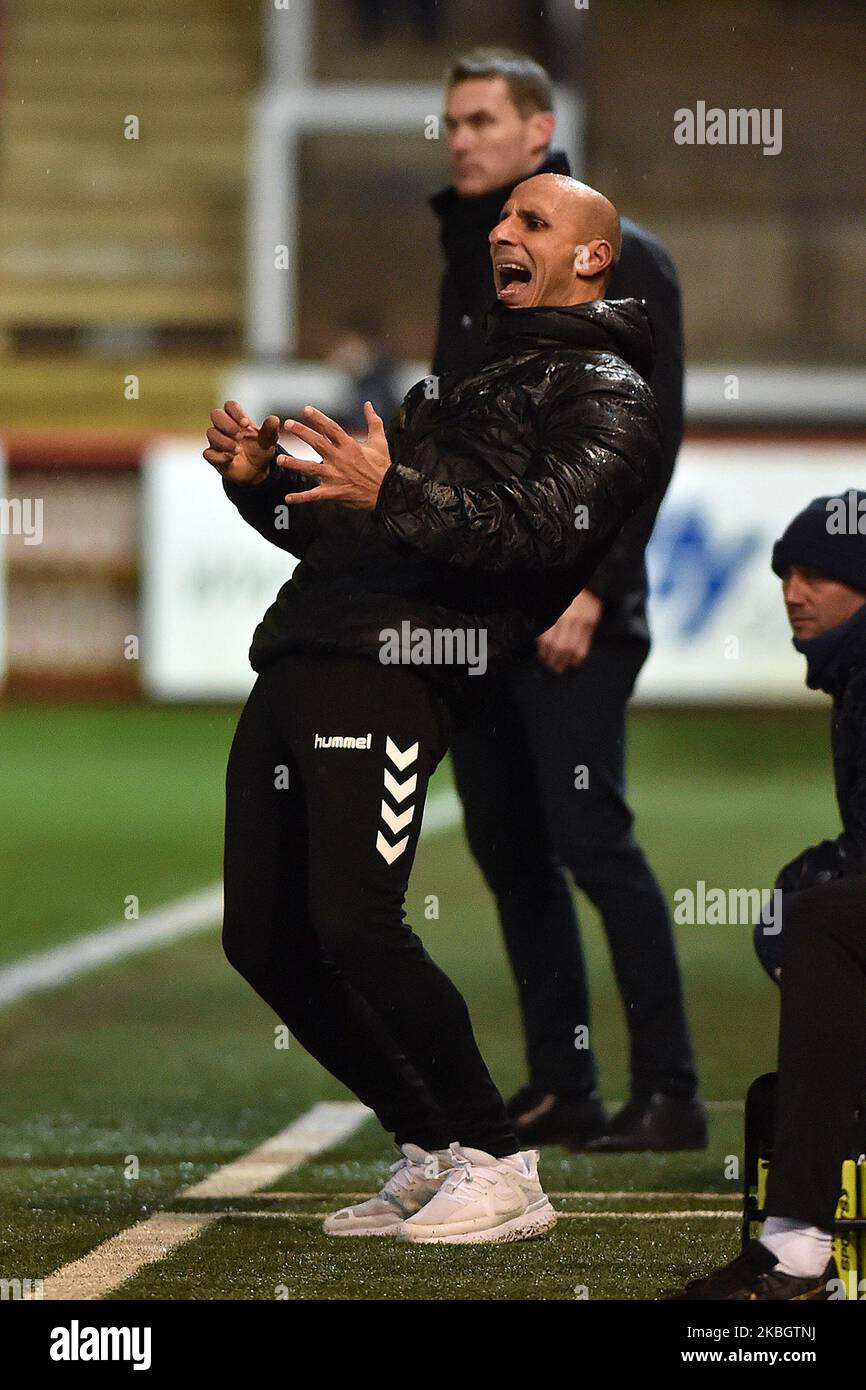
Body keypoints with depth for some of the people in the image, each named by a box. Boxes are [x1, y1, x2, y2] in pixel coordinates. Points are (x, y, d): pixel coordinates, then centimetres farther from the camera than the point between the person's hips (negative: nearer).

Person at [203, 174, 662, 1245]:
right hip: (297, 657, 9)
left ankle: (497, 1170, -9)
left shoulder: (604, 389, 5)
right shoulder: (468, 371, 33)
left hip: (394, 668, -9)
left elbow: (552, 526, -13)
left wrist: (396, 492, -22)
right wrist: (258, 478, 14)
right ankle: (432, 1153, 13)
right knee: (262, 933, 3)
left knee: (354, 925, -21)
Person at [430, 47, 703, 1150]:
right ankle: (559, 1091, 11)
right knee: (508, 853, 6)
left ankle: (668, 1090, -8)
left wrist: (591, 587, -17)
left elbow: (648, 438, -10)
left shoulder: (621, 261, -5)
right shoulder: (468, 264, 17)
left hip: (572, 612, -7)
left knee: (591, 842, -12)